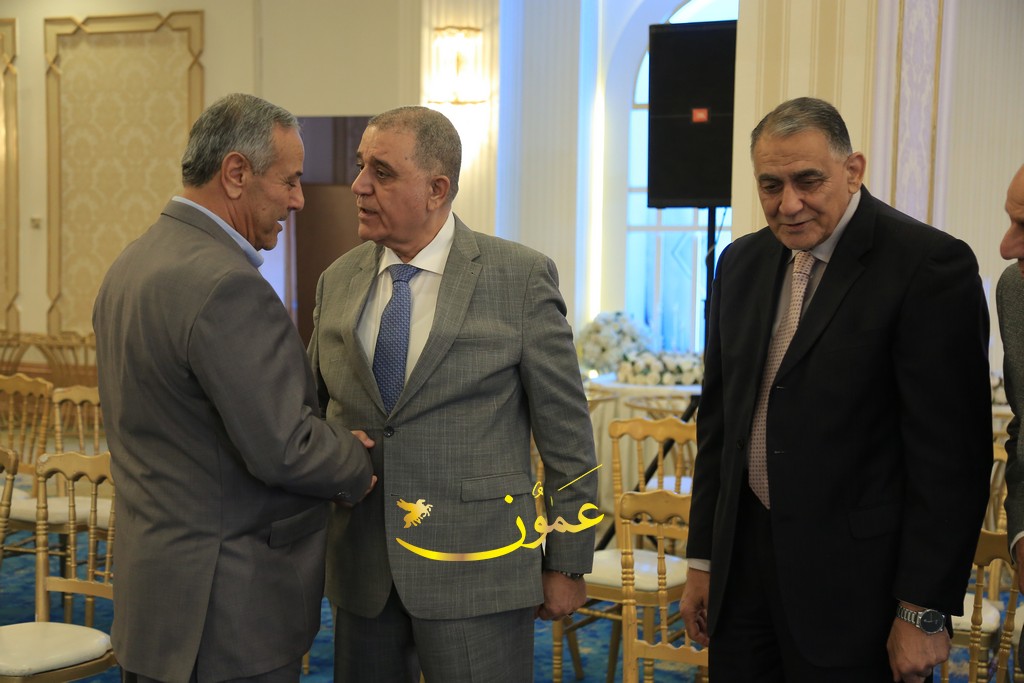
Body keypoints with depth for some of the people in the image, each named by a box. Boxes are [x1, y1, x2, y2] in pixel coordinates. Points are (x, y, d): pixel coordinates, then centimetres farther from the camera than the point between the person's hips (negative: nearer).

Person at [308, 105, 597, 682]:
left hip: (474, 568, -4)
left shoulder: (521, 278, -6)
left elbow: (567, 433, -3)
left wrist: (568, 564, -2)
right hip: (362, 568, 4)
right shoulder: (338, 282, 7)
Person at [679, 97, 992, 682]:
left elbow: (951, 451, -14)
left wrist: (925, 612, -14)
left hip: (853, 582, -5)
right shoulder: (742, 263, 8)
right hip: (744, 560, 6)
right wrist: (703, 560, 13)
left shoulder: (931, 265, -12)